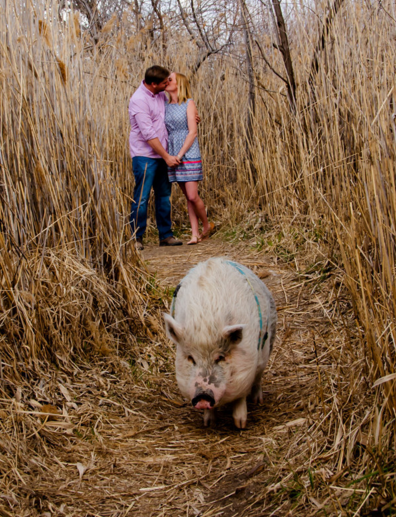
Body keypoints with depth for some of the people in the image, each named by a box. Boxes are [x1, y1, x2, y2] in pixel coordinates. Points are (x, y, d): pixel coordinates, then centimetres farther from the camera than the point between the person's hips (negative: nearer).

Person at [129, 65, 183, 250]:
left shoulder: (161, 95, 8)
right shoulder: (139, 100, -16)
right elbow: (148, 134, -19)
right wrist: (167, 157, -16)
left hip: (161, 155, 8)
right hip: (144, 155, -8)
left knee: (164, 195, 11)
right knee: (141, 197, -4)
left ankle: (165, 235, 19)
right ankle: (136, 237, 5)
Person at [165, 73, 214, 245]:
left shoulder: (188, 103, -2)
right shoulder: (166, 107, 12)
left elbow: (192, 132, -9)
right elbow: (165, 132, 15)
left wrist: (180, 155, -13)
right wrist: (168, 156, 0)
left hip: (189, 156, -5)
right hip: (173, 157, 5)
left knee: (192, 196, -10)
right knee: (188, 197, 6)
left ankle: (207, 225, 13)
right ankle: (195, 234, 8)